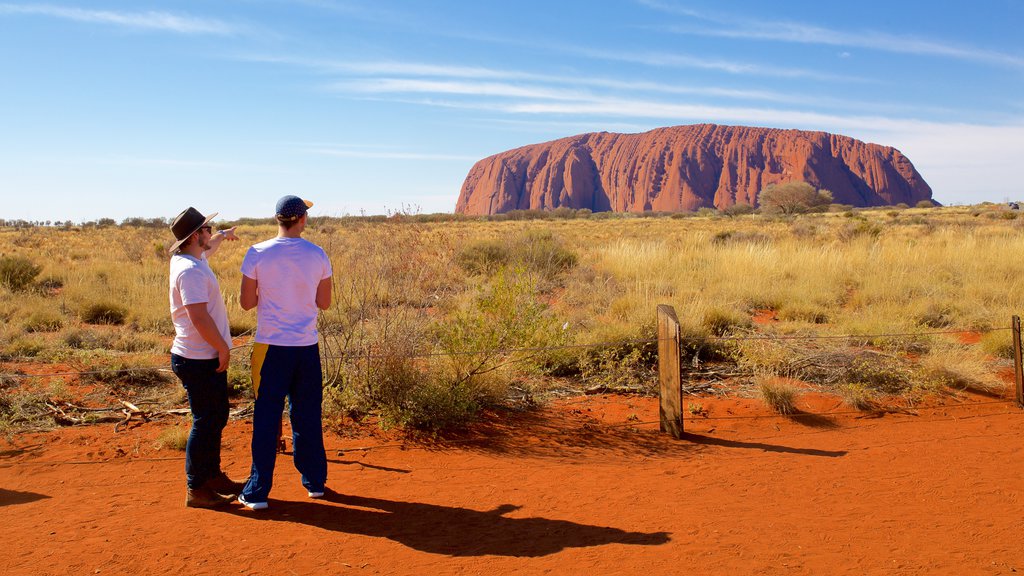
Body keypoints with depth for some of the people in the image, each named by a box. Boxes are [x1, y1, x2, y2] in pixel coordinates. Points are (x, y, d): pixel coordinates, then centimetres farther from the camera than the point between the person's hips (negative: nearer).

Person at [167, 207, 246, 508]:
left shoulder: (191, 258, 10)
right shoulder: (191, 271, -21)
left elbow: (207, 248, 36)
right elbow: (199, 316, -27)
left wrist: (223, 235, 52)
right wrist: (223, 348, -19)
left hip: (207, 358, 10)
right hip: (200, 360, -10)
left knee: (217, 417, 19)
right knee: (206, 422, -2)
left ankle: (214, 476, 31)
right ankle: (196, 489, 9)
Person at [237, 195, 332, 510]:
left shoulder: (257, 254, -7)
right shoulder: (318, 255, -2)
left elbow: (246, 302, -3)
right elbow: (324, 303, 5)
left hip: (271, 346, -2)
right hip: (307, 347, 2)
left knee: (266, 419, 6)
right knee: (308, 417, 14)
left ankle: (258, 491, 10)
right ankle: (315, 481, 24)